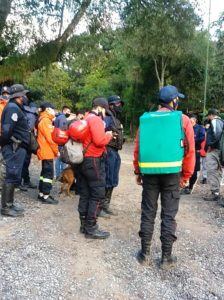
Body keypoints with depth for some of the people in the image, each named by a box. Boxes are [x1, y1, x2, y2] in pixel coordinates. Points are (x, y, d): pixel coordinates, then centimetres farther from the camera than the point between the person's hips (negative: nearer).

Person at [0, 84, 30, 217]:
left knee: (14, 177, 14)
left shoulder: (16, 108, 19)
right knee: (12, 177, -5)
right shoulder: (13, 108, -13)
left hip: (17, 148, 10)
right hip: (14, 148, -10)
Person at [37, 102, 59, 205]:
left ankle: (41, 193, 22)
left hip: (45, 151, 10)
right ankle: (46, 196, -3)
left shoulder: (44, 120, 18)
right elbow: (50, 138, -19)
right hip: (47, 152, -10)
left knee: (45, 172, 14)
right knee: (49, 173, -7)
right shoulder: (46, 120, -14)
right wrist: (56, 150, -13)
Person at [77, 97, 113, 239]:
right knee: (97, 194, -3)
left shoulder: (86, 119, 18)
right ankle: (91, 228, 1)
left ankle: (84, 224, 21)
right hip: (94, 160, -10)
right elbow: (99, 140, -23)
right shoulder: (96, 120, -13)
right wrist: (109, 135, -5)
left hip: (83, 159, 10)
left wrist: (105, 135, 12)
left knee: (85, 194, 12)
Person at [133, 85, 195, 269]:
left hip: (149, 173, 2)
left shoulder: (146, 120, 4)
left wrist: (138, 172, 13)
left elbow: (137, 149, 5)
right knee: (169, 215, 8)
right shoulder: (183, 120, -1)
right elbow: (190, 151, -3)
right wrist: (186, 176, 6)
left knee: (148, 213, 11)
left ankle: (145, 254, 20)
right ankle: (166, 257, 17)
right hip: (172, 173, -2)